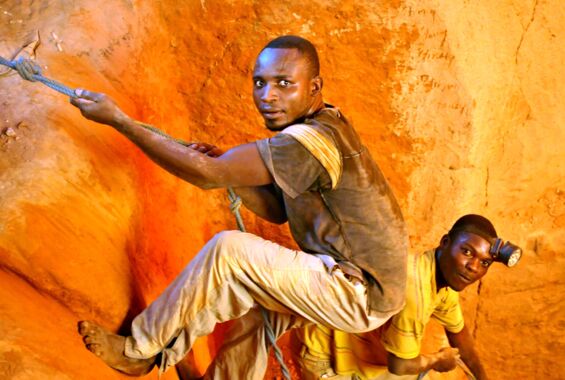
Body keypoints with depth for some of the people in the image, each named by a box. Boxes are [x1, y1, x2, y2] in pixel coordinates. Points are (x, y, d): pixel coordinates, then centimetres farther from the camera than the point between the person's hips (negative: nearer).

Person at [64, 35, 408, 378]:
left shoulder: (315, 140, -24)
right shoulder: (322, 126, 8)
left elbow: (208, 175, -27)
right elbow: (277, 210, 11)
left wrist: (118, 119, -23)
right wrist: (228, 168, -5)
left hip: (362, 294, -10)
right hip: (362, 281, 10)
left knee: (228, 250, -14)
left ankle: (140, 351, 2)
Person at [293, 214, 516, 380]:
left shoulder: (446, 276, -5)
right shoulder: (413, 287, -36)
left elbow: (457, 331, 15)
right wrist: (437, 360, -7)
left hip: (363, 347, 9)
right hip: (325, 357, -9)